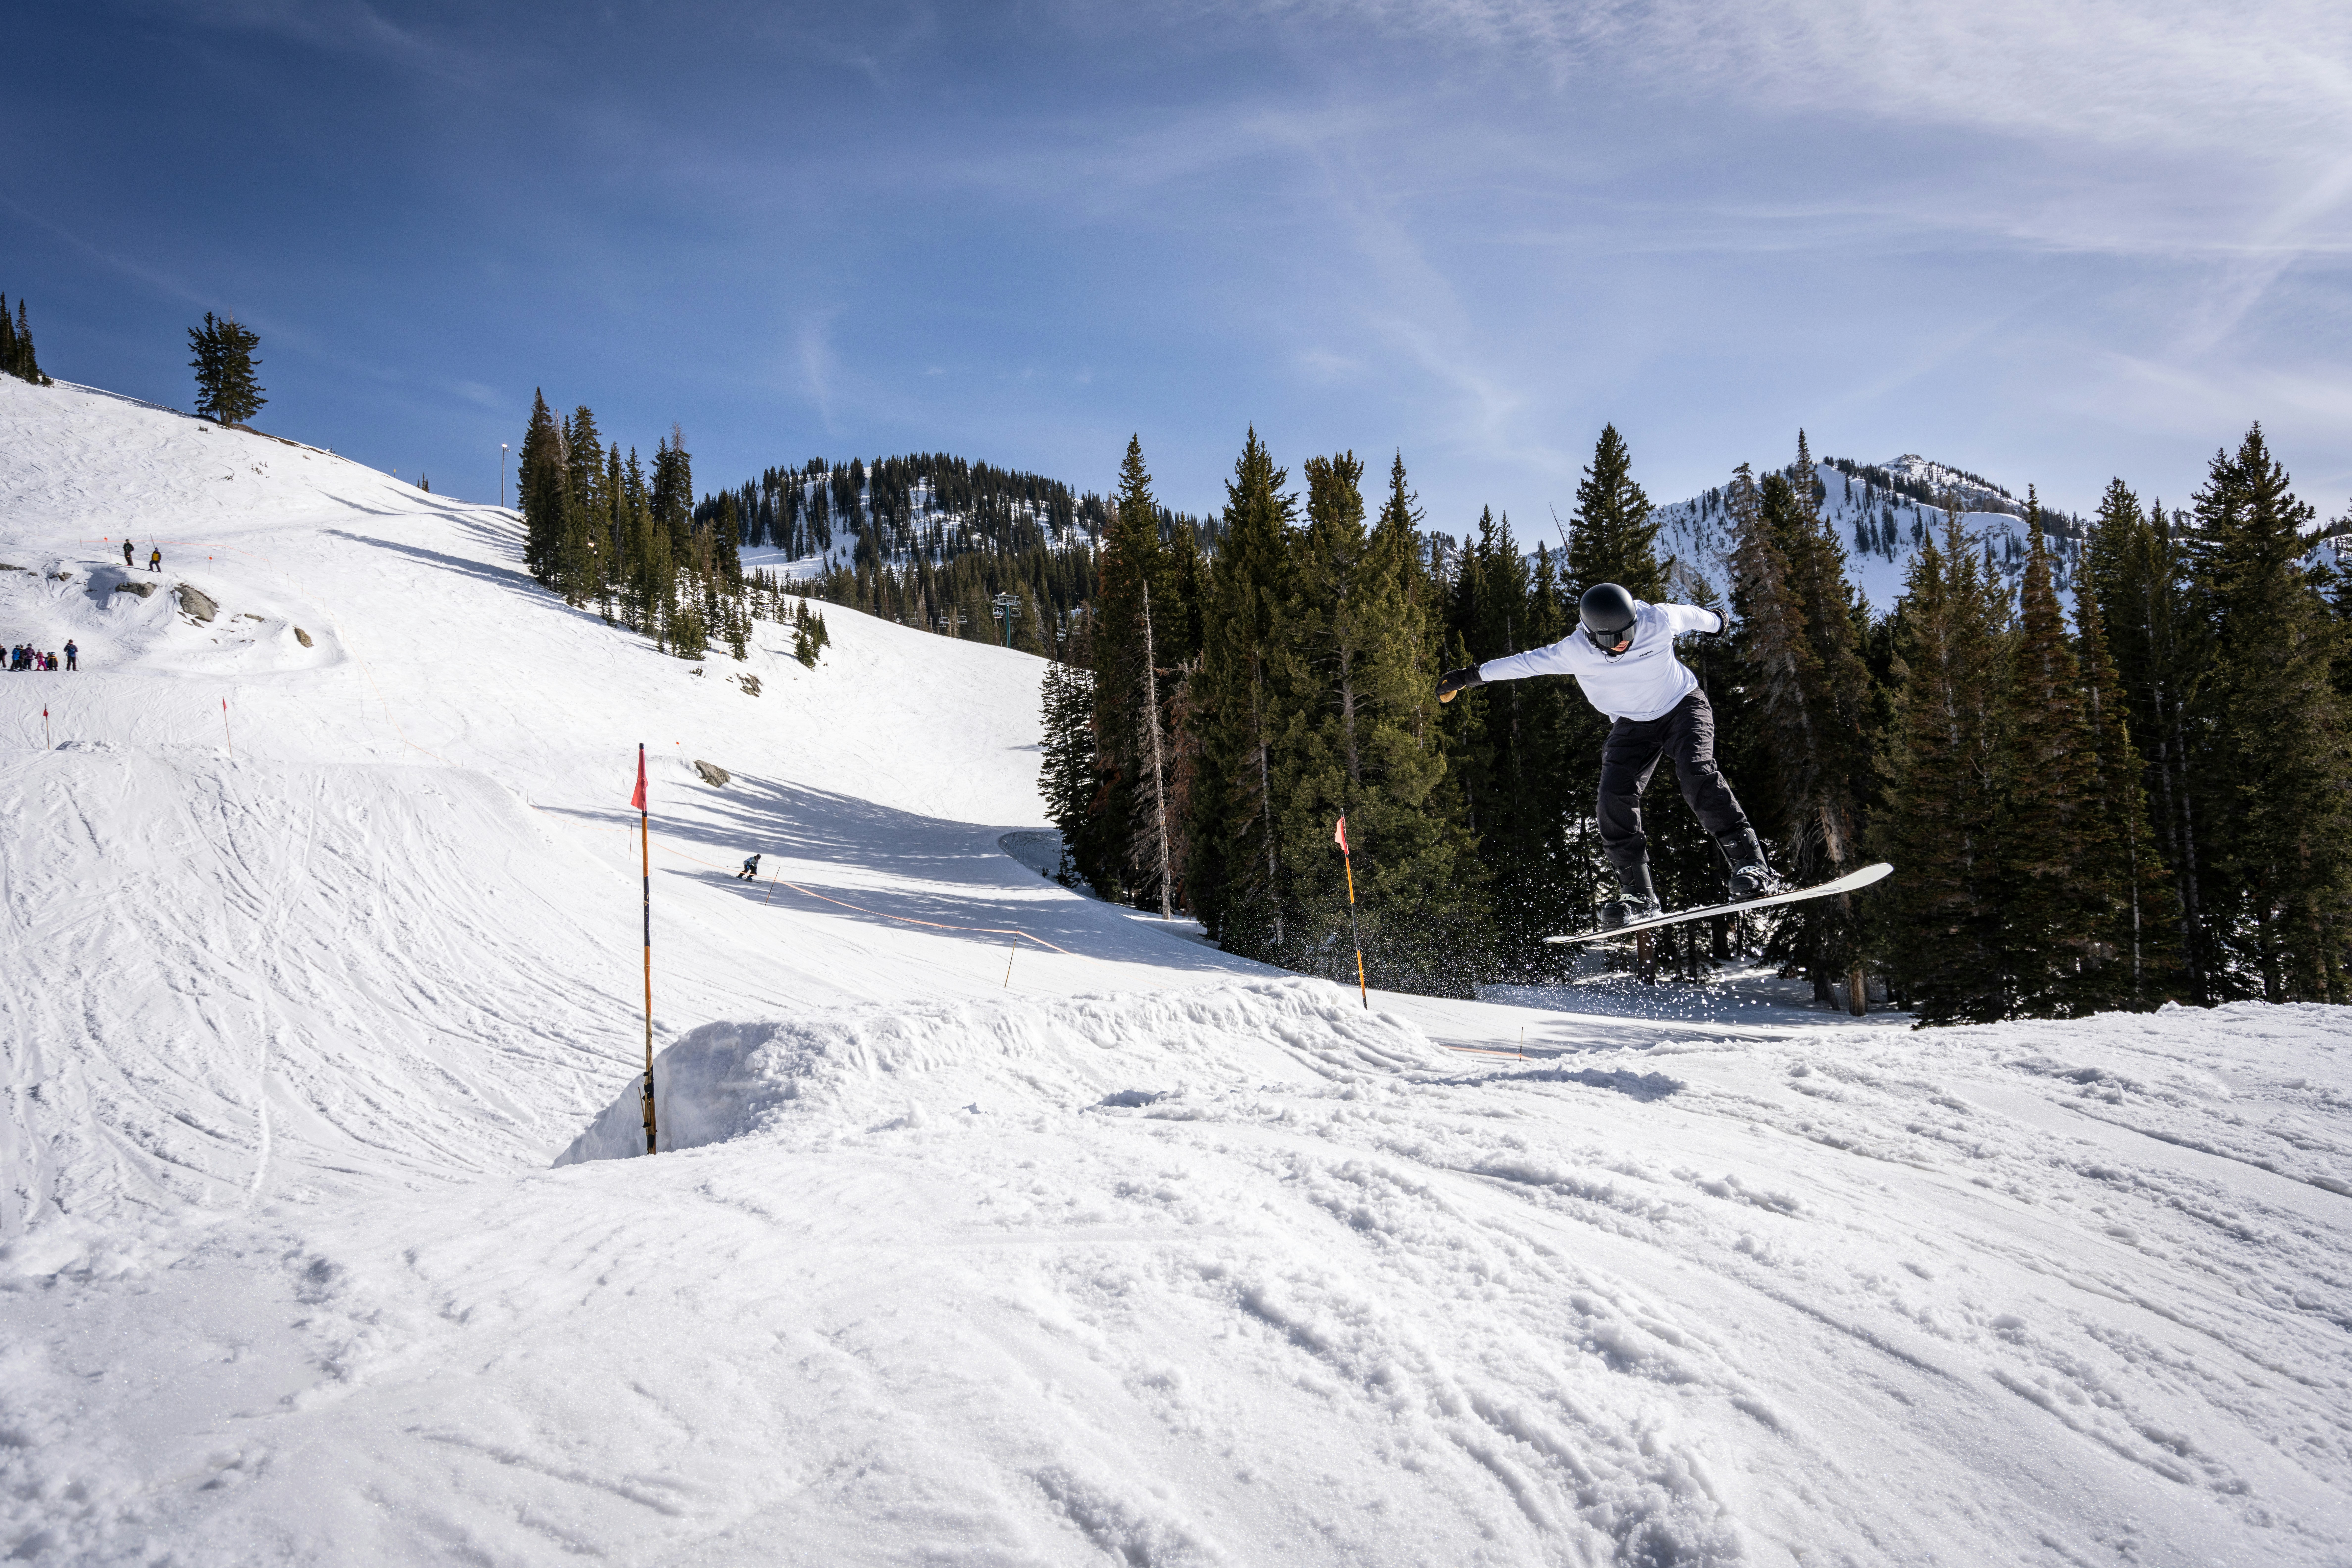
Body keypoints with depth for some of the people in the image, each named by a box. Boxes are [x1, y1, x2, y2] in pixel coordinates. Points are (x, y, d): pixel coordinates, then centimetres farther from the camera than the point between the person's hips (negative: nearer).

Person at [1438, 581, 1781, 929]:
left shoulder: (1658, 621, -21)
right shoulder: (1575, 652, -21)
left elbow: (1689, 614, 2)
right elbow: (1527, 663, -9)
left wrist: (1714, 622, 24)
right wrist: (1470, 676, -4)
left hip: (1683, 706, -2)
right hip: (1632, 725, 2)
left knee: (1696, 772, -29)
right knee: (1615, 798, -18)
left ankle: (1751, 865, -31)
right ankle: (1639, 895, -12)